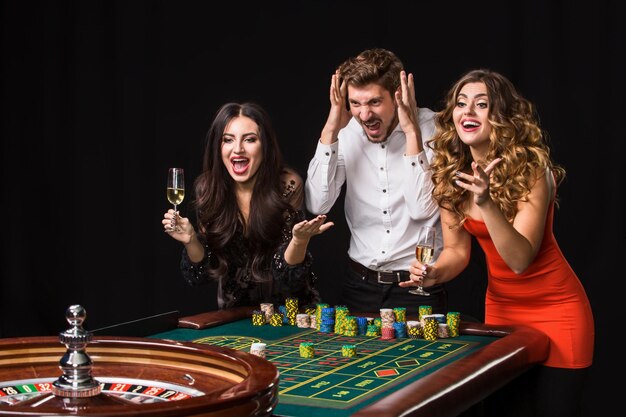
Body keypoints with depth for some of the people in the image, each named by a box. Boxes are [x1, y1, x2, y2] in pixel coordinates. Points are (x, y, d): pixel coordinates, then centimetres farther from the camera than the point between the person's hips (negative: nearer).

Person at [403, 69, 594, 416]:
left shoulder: (531, 168, -21)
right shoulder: (451, 174, -6)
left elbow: (520, 259, -27)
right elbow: (457, 250, 1)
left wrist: (487, 204, -42)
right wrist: (433, 273, -20)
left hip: (554, 310, -5)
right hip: (500, 307, 5)